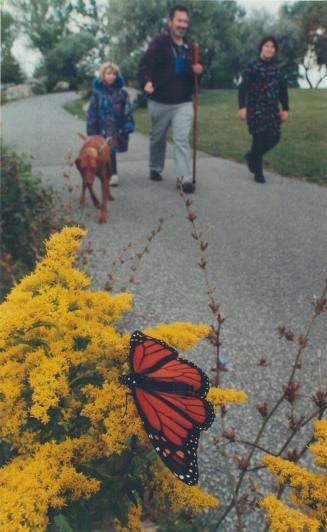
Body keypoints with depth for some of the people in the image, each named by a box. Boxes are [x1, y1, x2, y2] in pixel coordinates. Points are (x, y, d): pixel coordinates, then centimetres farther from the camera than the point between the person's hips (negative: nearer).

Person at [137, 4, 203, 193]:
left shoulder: (190, 47, 10)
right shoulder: (159, 42, -5)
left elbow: (193, 74, 20)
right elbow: (145, 64, -16)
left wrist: (198, 71, -4)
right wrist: (146, 81, -35)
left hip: (183, 103, 2)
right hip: (160, 102, -2)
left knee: (182, 139, -9)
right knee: (158, 138, 14)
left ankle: (185, 178, -12)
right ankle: (155, 169, 35)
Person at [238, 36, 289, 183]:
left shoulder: (277, 68, 12)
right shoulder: (252, 67, -3)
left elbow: (283, 90, 16)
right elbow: (243, 88, -9)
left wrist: (285, 109, 12)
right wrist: (242, 107, -18)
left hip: (272, 109, 6)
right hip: (256, 109, -5)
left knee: (274, 138, 1)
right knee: (259, 139, -5)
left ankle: (252, 156, 27)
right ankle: (258, 172, 8)